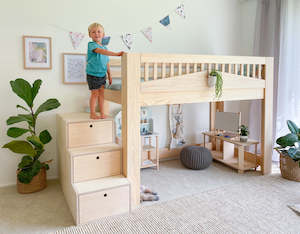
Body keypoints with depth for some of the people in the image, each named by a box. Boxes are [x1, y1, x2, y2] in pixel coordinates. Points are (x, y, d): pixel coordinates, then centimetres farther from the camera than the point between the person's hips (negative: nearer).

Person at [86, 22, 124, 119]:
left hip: (102, 75, 6)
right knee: (95, 94, 1)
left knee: (101, 93, 9)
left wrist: (109, 75, 16)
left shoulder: (104, 47, 10)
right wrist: (116, 54, -38)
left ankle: (102, 113, 18)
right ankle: (92, 114, 13)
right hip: (93, 75, -6)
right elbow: (101, 51, -31)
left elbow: (106, 63, 16)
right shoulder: (91, 45, -12)